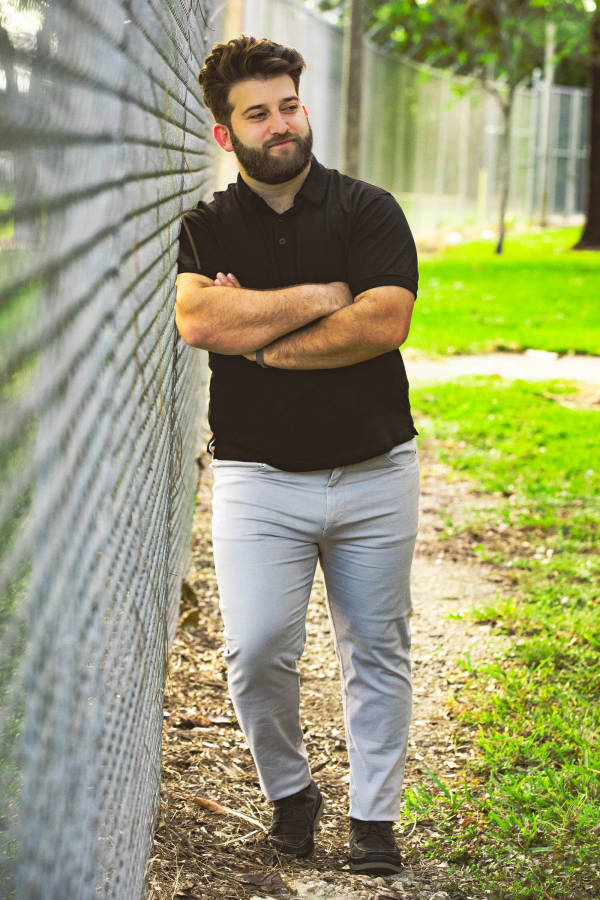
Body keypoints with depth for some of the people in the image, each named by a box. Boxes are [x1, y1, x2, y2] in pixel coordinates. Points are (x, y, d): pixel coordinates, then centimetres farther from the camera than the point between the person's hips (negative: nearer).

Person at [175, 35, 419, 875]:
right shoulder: (206, 227, 6)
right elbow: (200, 320, -14)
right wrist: (322, 297, -12)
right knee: (256, 651, -8)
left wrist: (261, 339, -11)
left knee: (376, 651, 7)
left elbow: (384, 323, -13)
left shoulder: (369, 210, 2)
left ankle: (374, 816, 21)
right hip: (258, 477, 0)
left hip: (373, 470, 0)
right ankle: (288, 790, 17)